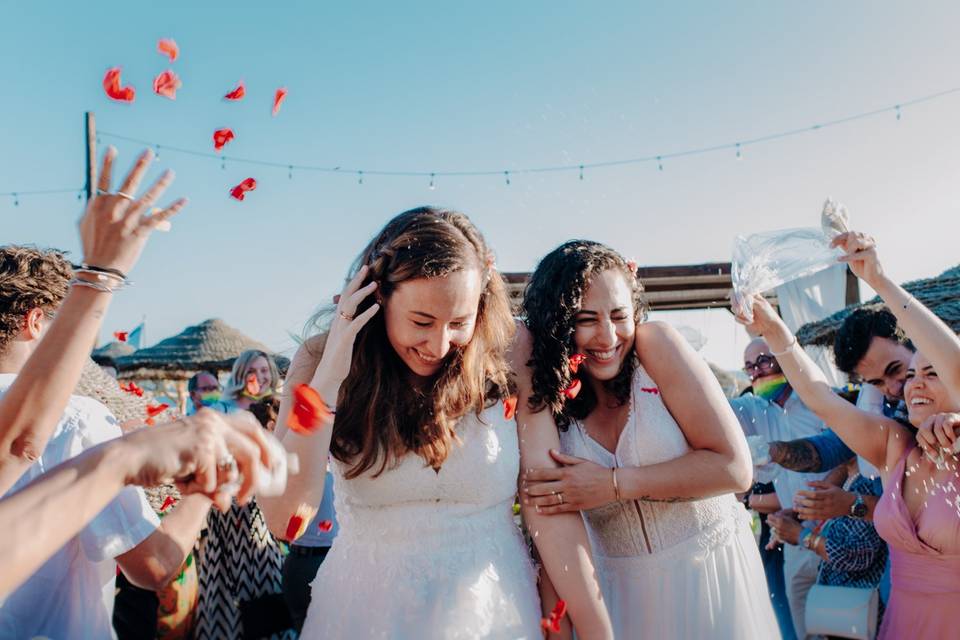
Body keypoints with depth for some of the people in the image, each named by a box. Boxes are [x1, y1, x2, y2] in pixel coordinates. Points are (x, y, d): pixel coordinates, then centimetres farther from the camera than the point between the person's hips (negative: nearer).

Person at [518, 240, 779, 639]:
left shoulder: (657, 344, -17)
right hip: (622, 590, 2)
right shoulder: (544, 392, -10)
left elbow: (734, 468, -20)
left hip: (712, 574, -1)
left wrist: (614, 485, -24)